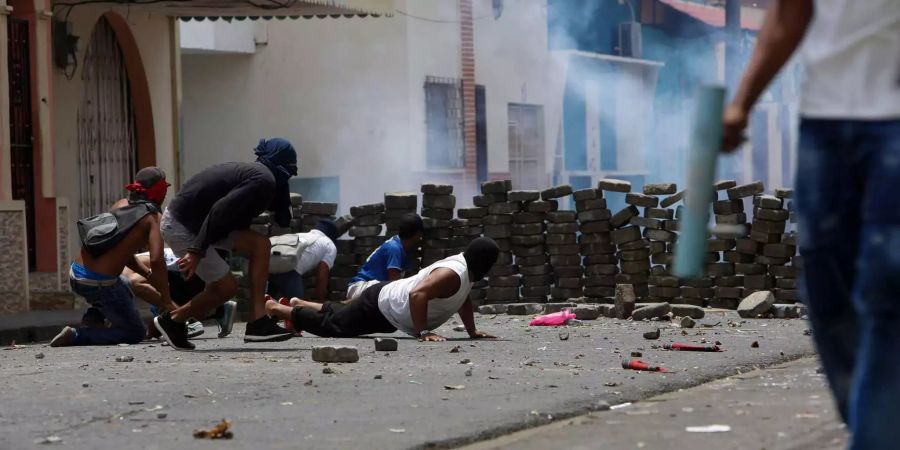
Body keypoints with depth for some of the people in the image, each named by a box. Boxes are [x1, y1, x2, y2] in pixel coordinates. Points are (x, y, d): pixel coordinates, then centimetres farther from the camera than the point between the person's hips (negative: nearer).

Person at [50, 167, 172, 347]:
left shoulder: (121, 205, 14)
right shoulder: (153, 218, -5)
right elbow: (156, 260, -18)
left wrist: (148, 274, 16)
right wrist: (166, 300, -10)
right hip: (100, 283, -7)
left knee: (125, 287, 39)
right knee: (135, 334, 10)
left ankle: (90, 322, 17)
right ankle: (77, 336, -6)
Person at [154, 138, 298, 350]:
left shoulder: (249, 170, 16)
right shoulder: (263, 181, -16)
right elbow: (221, 211, -24)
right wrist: (197, 252, -26)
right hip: (181, 227, -10)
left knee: (260, 244, 1)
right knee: (226, 287, -5)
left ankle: (258, 322, -2)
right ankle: (173, 320, 14)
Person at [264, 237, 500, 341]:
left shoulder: (465, 267, -3)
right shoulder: (452, 274, -34)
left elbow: (464, 300, 16)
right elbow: (417, 294, -46)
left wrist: (472, 331, 9)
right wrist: (423, 332, -44)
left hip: (388, 303, 9)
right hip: (379, 306, -9)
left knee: (339, 315, 30)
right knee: (331, 325, 4)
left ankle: (300, 304, 49)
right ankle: (275, 308, 19)